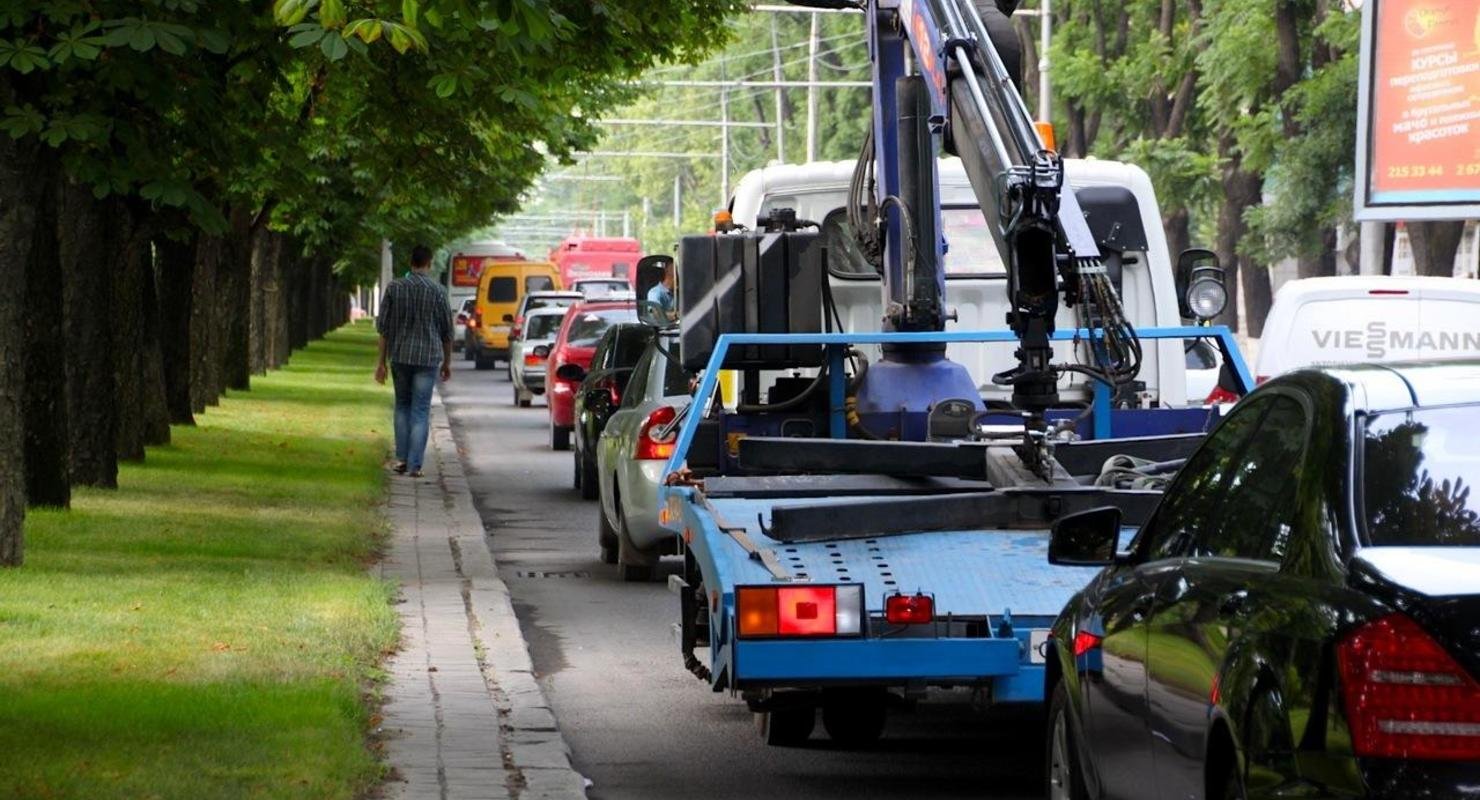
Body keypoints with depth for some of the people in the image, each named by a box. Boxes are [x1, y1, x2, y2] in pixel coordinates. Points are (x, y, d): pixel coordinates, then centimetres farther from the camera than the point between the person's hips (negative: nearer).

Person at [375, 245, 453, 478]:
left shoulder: (395, 288, 0)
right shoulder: (437, 291, -3)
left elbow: (383, 327, 1)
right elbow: (447, 330, 2)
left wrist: (381, 362, 7)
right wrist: (447, 362, 14)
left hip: (399, 356, 2)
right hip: (427, 357, -2)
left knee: (402, 406, 18)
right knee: (421, 411, 2)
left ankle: (402, 458, 13)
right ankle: (415, 465, -2)